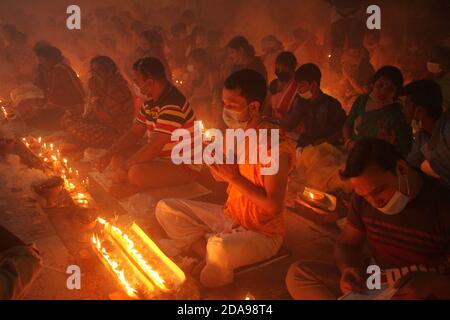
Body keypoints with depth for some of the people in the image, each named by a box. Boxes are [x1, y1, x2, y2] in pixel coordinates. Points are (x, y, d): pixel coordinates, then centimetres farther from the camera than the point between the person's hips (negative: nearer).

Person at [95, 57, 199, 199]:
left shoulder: (172, 106, -26)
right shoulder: (151, 102, 6)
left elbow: (154, 147, -28)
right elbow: (134, 133, 12)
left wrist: (124, 167, -19)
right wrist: (108, 154, 1)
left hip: (184, 166, -10)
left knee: (137, 172, -32)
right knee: (117, 155, 5)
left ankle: (134, 187, -3)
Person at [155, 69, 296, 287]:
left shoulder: (275, 145, -23)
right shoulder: (235, 133, 1)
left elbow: (274, 205, -25)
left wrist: (236, 177, -27)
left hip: (262, 233, -8)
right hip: (229, 216, 8)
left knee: (219, 248, -39)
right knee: (165, 208, 3)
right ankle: (208, 257, -7)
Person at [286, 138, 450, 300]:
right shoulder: (363, 197, -1)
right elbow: (346, 244, 11)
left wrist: (432, 283, -29)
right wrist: (348, 269, -11)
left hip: (422, 293, -5)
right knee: (297, 273, -12)